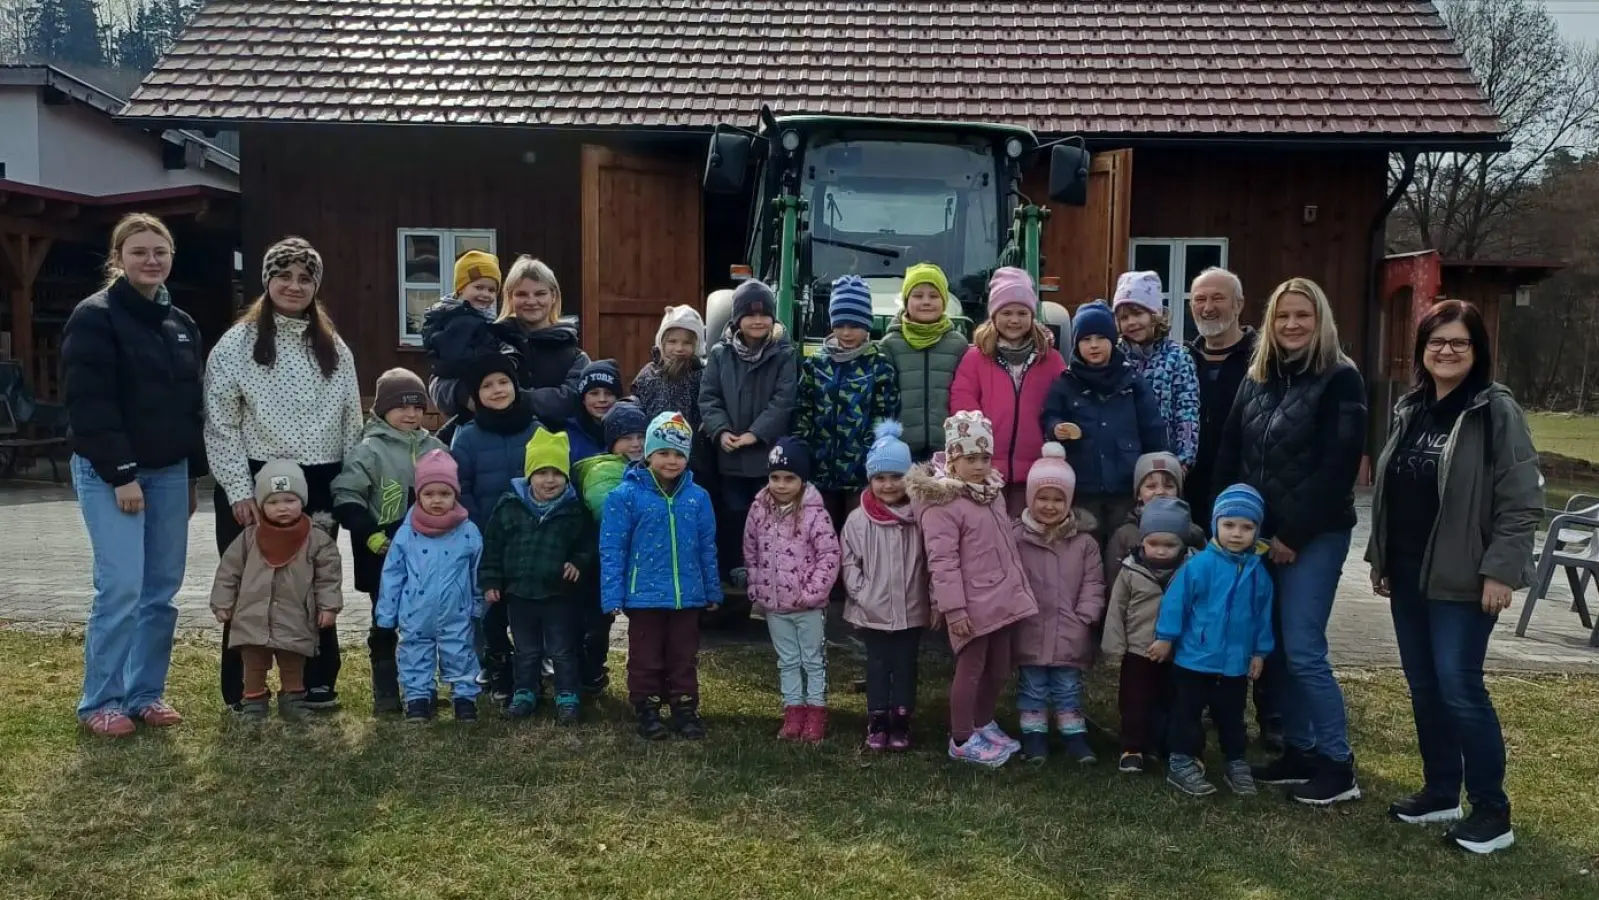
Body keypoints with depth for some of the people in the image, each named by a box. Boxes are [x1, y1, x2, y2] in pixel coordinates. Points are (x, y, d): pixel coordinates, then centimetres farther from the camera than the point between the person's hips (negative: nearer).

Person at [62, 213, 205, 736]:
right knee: (121, 588, -10)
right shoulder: (95, 316, -8)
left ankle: (145, 692, 18)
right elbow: (89, 404, -15)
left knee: (162, 589, 7)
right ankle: (100, 702, 4)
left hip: (168, 472, 7)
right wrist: (121, 474, -18)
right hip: (110, 473, -6)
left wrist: (191, 475, 14)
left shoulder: (181, 325, 13)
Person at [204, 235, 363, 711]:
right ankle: (244, 690, 16)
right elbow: (220, 424, -6)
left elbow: (351, 422, 13)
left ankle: (317, 683, 20)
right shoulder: (237, 343, -3)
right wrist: (239, 489, -12)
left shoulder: (334, 348, 10)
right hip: (256, 482, -3)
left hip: (318, 485, 4)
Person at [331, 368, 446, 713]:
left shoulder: (435, 448, 7)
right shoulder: (369, 450, -9)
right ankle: (385, 692, 15)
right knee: (385, 624, 6)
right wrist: (370, 535, -19)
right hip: (385, 556, -4)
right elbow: (346, 497, -14)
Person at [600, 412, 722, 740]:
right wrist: (613, 597, -10)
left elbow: (707, 548, 8)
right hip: (644, 595, -3)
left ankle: (685, 709, 27)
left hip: (687, 596, 3)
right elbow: (612, 550, -8)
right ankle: (647, 710, 25)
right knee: (646, 659, 11)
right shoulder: (626, 495, -10)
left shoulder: (697, 497, 0)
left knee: (684, 657, 15)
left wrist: (713, 591, 10)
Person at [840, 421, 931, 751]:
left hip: (911, 610, 1)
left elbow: (931, 561, -2)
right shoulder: (859, 519, -6)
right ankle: (877, 723, 19)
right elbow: (847, 561, -3)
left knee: (905, 666, 10)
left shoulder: (919, 517, -6)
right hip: (873, 612, 0)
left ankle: (901, 723, 21)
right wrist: (861, 593, -10)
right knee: (878, 666, 10)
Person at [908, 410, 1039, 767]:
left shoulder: (993, 491, 9)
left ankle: (984, 724, 36)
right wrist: (954, 608, -21)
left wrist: (1020, 587, 21)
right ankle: (962, 740, 15)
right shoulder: (941, 503, -18)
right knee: (971, 670, 2)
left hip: (1002, 599, 8)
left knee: (999, 670, 18)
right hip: (972, 605, -8)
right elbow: (942, 562, -20)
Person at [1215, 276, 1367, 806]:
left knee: (1302, 651, -8)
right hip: (1258, 533, 6)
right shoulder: (1257, 380, 12)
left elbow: (1339, 466, -13)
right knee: (1273, 649, 9)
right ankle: (1298, 751, 22)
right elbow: (1229, 455, 12)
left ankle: (1337, 764, 5)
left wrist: (1293, 533, -15)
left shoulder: (1340, 380, -7)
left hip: (1314, 536, -6)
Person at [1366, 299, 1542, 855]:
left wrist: (1499, 570, -17)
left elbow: (1523, 501, -12)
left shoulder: (1497, 410, -9)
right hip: (1408, 573, 7)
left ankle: (1492, 810, 6)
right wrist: (1380, 558, 16)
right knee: (1423, 686, 12)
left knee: (1459, 688, -6)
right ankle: (1440, 791, 24)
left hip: (1462, 577, -7)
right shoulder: (1409, 409, 11)